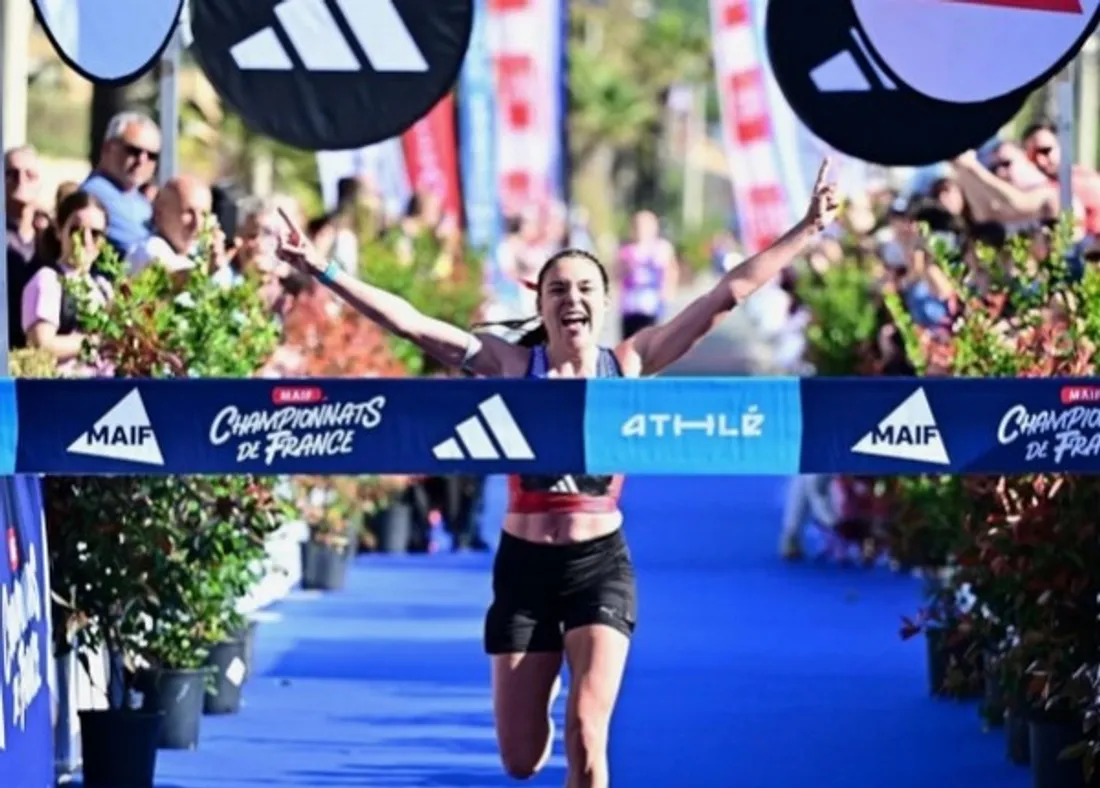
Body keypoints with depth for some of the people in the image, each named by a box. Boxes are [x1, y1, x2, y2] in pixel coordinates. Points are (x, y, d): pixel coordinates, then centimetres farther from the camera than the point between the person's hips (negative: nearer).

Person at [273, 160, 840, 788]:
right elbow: (408, 322, -11)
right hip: (525, 566, 1)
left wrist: (808, 231, -3)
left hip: (600, 565, -1)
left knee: (586, 733, -18)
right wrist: (322, 269, -19)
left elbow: (728, 295, -1)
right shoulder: (511, 365, -4)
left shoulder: (628, 365, -1)